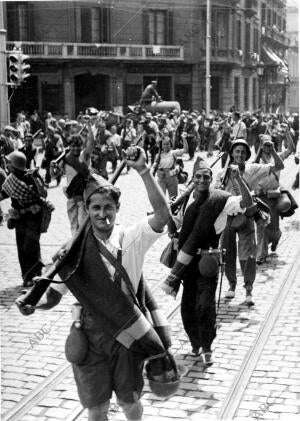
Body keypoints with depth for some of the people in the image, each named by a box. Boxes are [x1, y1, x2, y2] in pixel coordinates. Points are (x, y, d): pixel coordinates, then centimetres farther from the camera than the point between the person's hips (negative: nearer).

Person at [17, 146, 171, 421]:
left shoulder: (131, 238, -11)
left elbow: (163, 215, -28)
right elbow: (54, 295, 1)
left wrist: (144, 171, -37)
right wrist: (33, 303, -21)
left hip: (129, 333, -1)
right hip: (91, 336, 1)